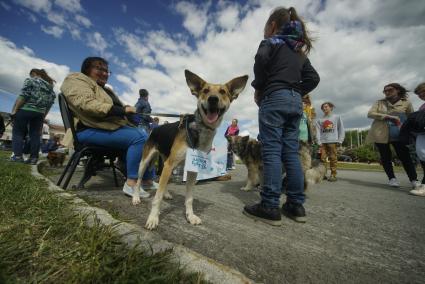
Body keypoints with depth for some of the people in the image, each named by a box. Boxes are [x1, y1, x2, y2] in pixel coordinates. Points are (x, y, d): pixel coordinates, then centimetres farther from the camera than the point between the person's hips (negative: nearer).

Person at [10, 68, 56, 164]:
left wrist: (14, 110, -7)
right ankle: (34, 157, 3)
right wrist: (43, 117, 17)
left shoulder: (31, 80, 1)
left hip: (25, 110, -4)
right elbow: (49, 105, 13)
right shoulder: (50, 86, 16)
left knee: (18, 132, 4)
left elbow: (23, 96, -10)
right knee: (35, 134, 5)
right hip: (39, 113, 5)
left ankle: (18, 155, -2)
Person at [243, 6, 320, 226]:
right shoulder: (299, 49, 28)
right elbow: (313, 78, 19)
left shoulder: (271, 42, 8)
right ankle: (296, 205, 8)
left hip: (274, 98, -7)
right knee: (291, 152, 4)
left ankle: (270, 207, -10)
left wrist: (258, 89, -2)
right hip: (295, 101, 7)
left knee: (272, 151, -11)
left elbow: (260, 61, -14)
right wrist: (296, 93, 17)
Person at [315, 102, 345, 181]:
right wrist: (319, 142, -5)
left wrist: (340, 140, -3)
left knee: (333, 158, -3)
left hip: (333, 141, -2)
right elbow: (318, 131, 6)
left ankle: (333, 175, 1)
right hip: (323, 142, 2)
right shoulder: (320, 120, 14)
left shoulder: (337, 117, 12)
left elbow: (341, 129, 7)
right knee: (322, 158, -3)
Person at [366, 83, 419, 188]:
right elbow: (370, 114, -7)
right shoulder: (379, 102, 8)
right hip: (380, 134, 0)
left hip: (398, 134, 0)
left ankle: (414, 180, 7)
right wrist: (389, 117, -15)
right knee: (385, 157, 3)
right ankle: (392, 178, 12)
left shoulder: (406, 103, 8)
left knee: (405, 156, -2)